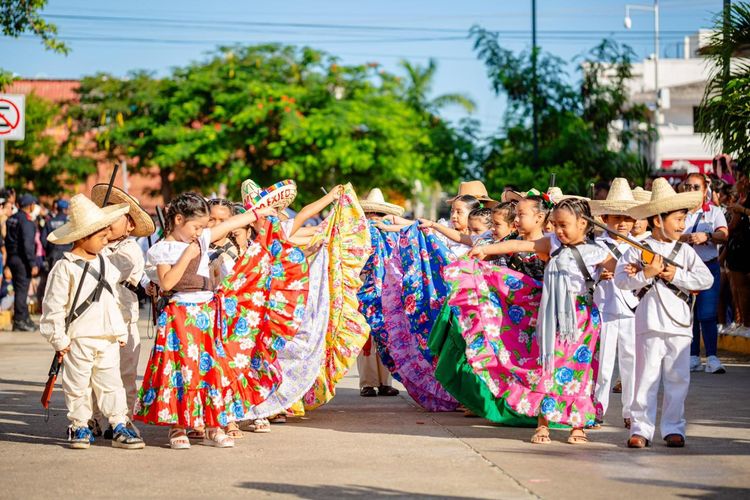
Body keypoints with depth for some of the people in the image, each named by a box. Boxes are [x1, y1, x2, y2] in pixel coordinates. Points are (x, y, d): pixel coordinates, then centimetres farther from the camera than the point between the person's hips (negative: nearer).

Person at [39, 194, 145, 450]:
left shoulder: (104, 263, 11)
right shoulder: (65, 267, -10)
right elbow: (54, 305, -10)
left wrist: (121, 332, 17)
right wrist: (59, 339, -11)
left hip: (108, 339, 5)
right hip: (78, 340, -5)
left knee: (112, 385, 7)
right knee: (78, 387, 4)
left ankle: (120, 427, 10)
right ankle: (80, 427, 15)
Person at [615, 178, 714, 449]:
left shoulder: (685, 251, 7)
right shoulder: (638, 249, 0)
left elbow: (706, 279, -3)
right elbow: (620, 278, -7)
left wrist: (676, 276, -10)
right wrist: (645, 274, -19)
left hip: (679, 324, 3)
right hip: (649, 323, -2)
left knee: (678, 379, 6)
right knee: (647, 378, 1)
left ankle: (673, 428, 16)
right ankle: (641, 428, 8)